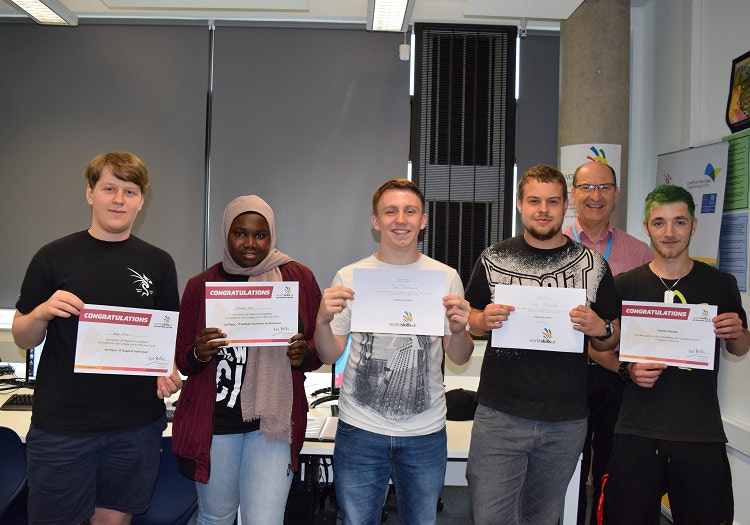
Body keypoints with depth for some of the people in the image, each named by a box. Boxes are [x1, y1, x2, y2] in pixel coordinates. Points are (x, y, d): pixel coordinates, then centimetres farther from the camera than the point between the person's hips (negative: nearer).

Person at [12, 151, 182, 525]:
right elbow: (22, 338, 3)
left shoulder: (158, 263, 5)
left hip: (137, 424, 2)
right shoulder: (54, 257, 0)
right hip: (61, 424, -1)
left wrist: (169, 372, -8)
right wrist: (42, 313, -18)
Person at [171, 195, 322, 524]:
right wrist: (199, 355, -15)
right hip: (213, 420, 1)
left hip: (273, 419, -1)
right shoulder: (201, 286, 3)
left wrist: (303, 354, -15)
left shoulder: (299, 278, 0)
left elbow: (321, 350, 7)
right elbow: (183, 361, 8)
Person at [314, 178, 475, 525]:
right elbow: (330, 356, 1)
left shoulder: (446, 278, 0)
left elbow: (460, 359, 4)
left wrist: (459, 329, -17)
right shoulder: (349, 277, -2)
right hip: (360, 430, 0)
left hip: (426, 432, 1)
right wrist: (323, 321, -18)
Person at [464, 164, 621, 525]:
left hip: (566, 423, 1)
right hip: (500, 415, -1)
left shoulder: (593, 265, 4)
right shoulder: (494, 259, 3)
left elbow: (610, 341, 10)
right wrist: (485, 320, -11)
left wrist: (599, 329, -12)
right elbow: (469, 323, 11)